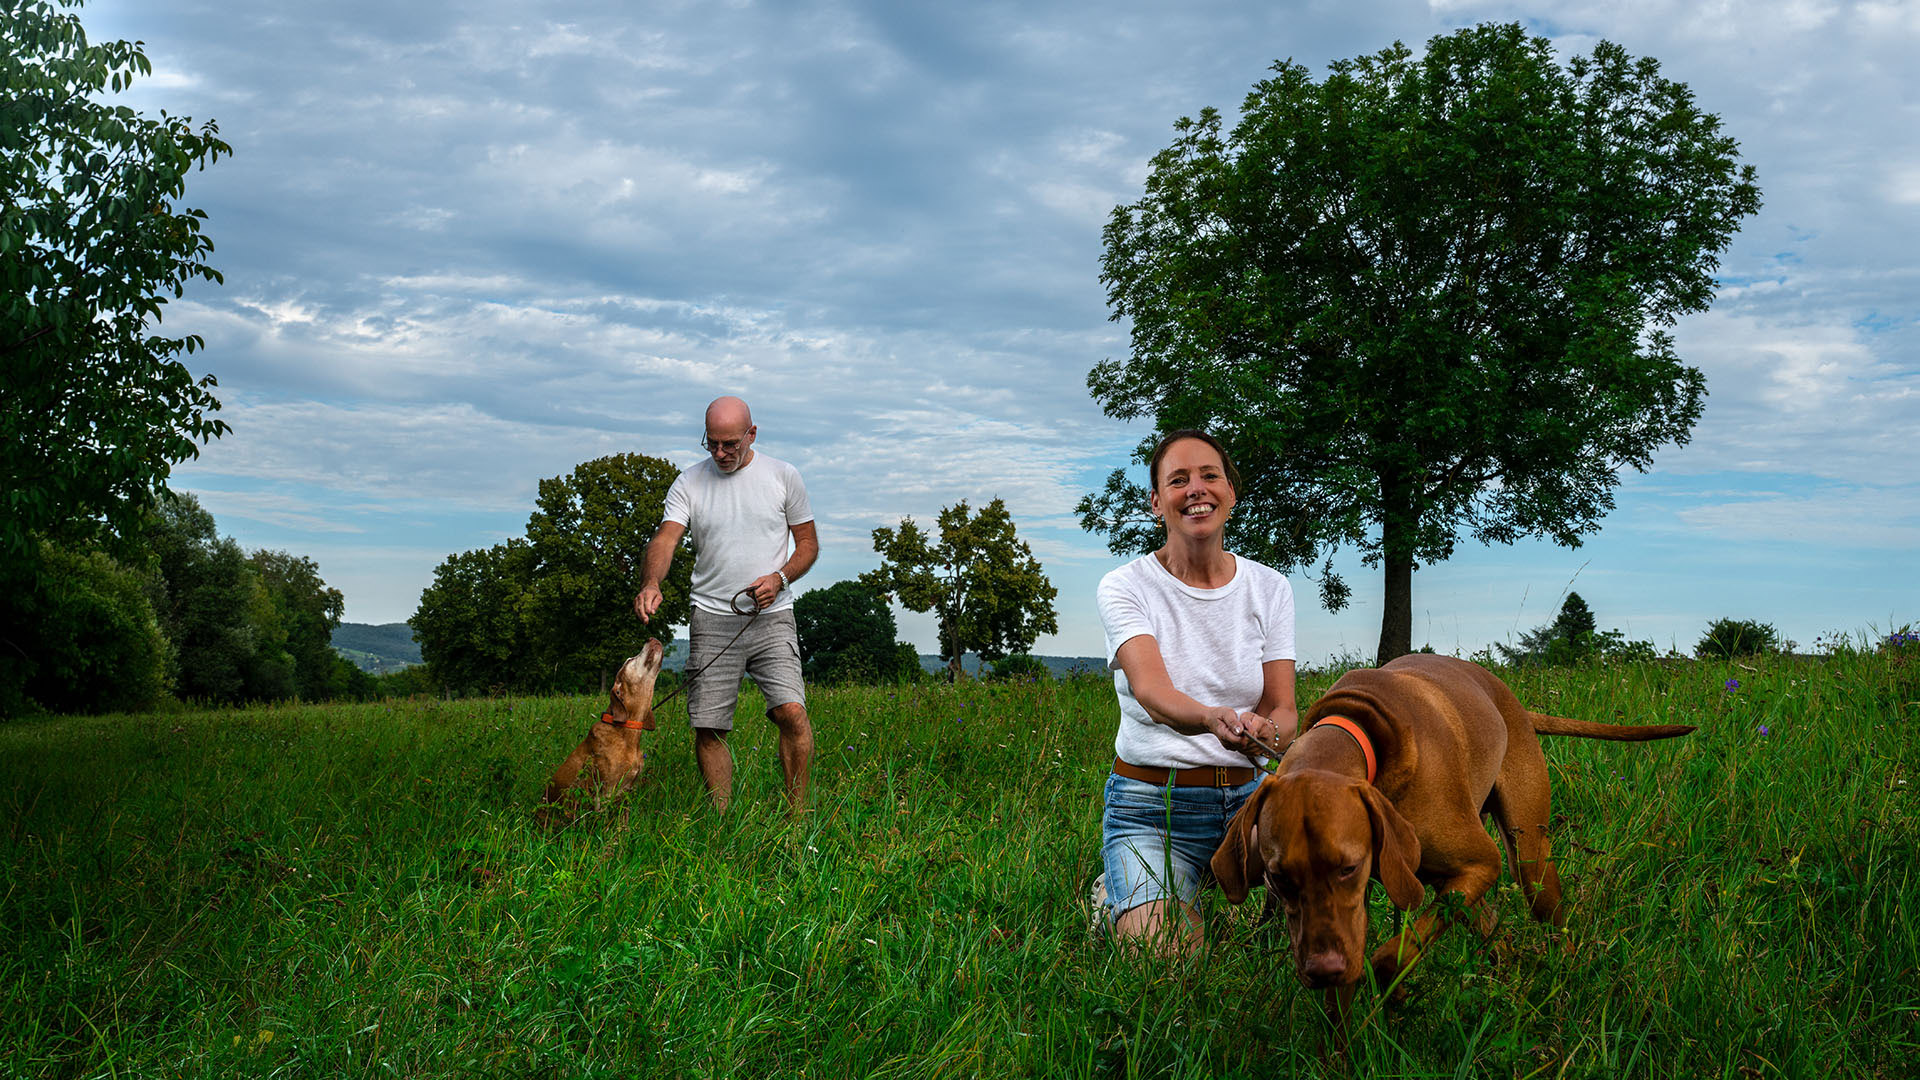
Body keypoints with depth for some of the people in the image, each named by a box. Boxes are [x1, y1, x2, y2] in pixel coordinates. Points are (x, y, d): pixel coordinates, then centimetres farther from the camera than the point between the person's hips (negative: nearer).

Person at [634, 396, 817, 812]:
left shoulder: (783, 476, 5)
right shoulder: (689, 482, 4)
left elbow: (809, 544, 11)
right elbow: (666, 538, -9)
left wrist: (780, 578, -9)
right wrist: (651, 583, -30)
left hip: (771, 618, -1)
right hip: (712, 620, 1)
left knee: (791, 711, -17)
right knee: (708, 727, -1)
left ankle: (798, 813, -2)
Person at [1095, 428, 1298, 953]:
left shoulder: (1270, 587, 4)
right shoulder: (1126, 587, -7)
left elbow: (1283, 709, -1)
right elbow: (1151, 689, -24)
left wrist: (1264, 730, -27)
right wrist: (1214, 719, -47)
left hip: (1245, 796, 4)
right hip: (1152, 803, -3)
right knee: (1159, 956, -25)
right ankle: (1117, 897, 11)